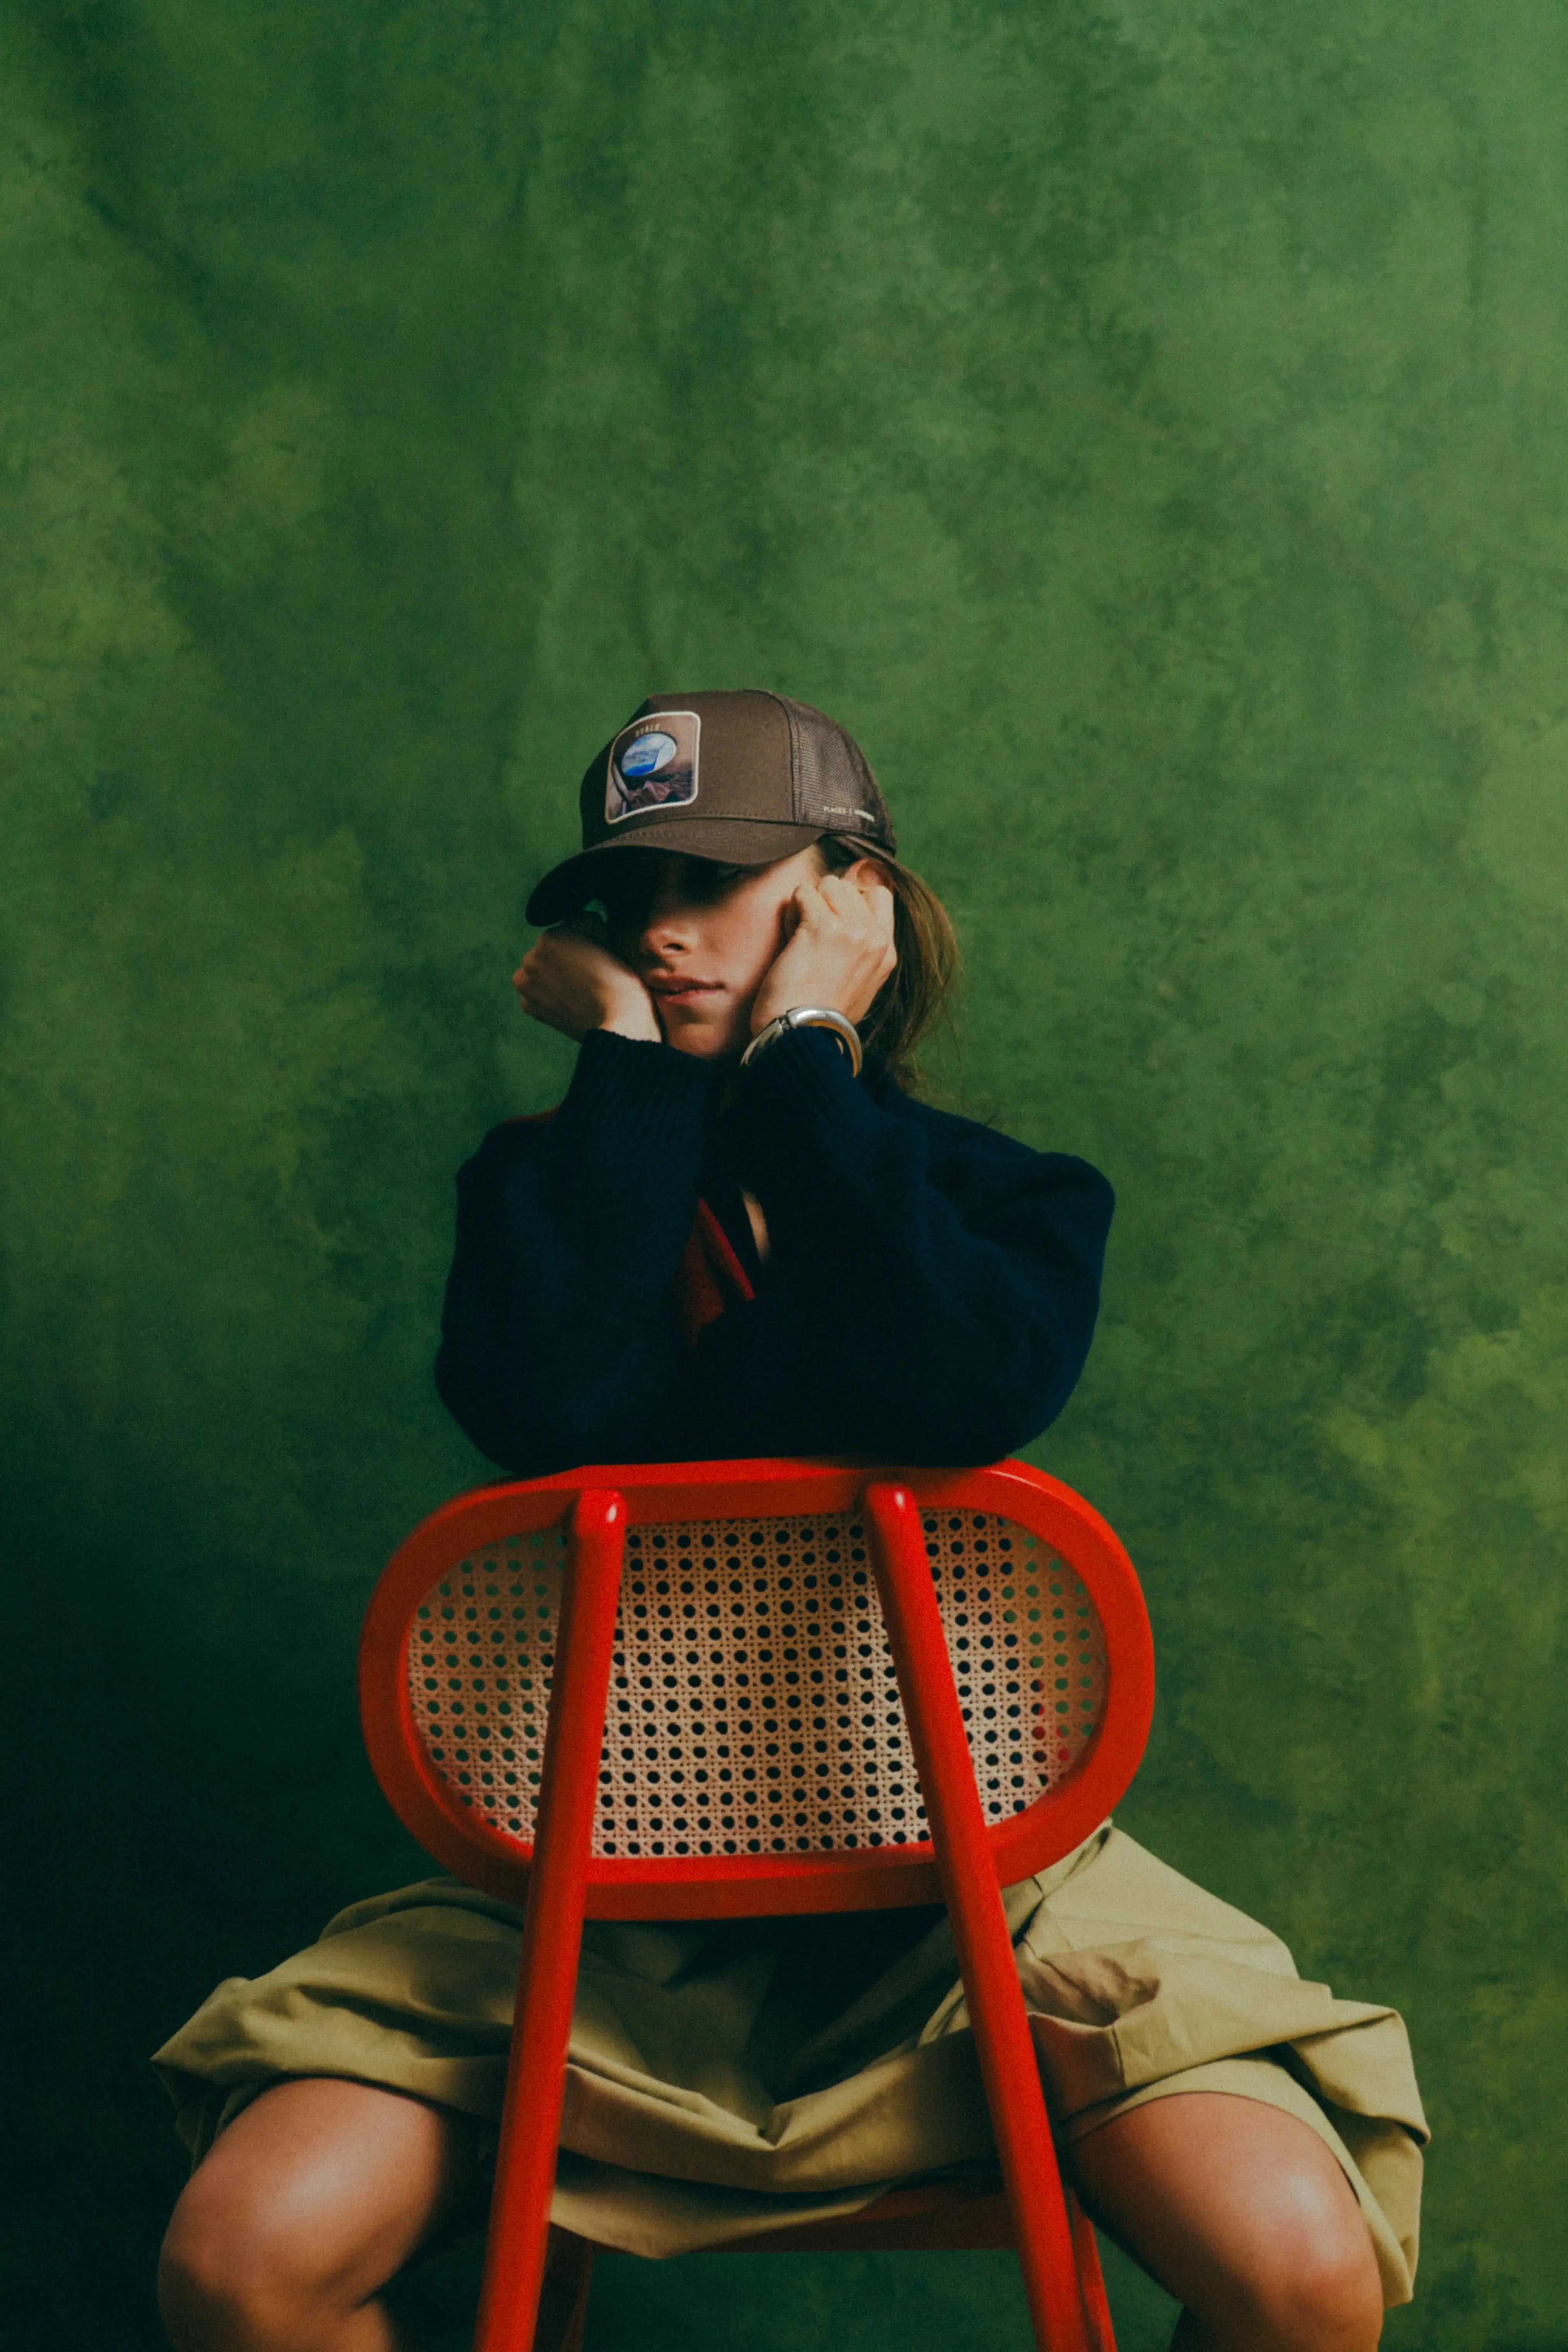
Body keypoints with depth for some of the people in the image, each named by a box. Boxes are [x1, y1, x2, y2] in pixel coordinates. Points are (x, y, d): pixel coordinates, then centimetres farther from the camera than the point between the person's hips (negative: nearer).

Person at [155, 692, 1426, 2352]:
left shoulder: (1009, 1198, 4)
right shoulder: (549, 1188, 6)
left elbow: (960, 1397, -22)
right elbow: (554, 1417, -19)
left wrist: (801, 1052, -10)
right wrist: (630, 1057, -9)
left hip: (964, 1863, 0)